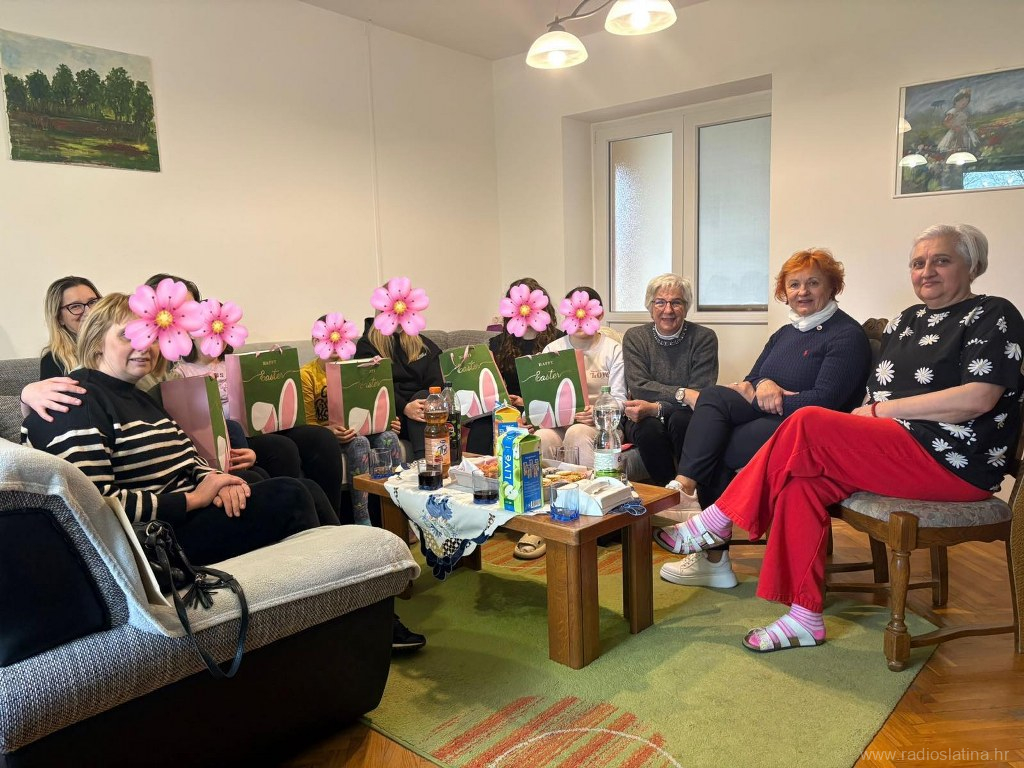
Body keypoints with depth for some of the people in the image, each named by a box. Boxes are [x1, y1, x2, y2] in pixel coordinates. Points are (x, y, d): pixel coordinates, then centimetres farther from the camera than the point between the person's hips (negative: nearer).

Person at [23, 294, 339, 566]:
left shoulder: (139, 397, 21)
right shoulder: (78, 403, -10)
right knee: (289, 496, -19)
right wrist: (193, 498, -16)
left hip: (187, 512, 9)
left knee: (308, 489, -6)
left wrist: (216, 480, -7)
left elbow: (188, 460, 17)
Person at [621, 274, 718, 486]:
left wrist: (656, 408, -24)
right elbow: (638, 388, -12)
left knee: (680, 420, -33)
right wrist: (682, 394, -27)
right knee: (650, 427, -32)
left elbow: (701, 393, -13)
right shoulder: (634, 338, 2)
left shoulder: (704, 338, -3)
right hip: (645, 420, 1)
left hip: (687, 417, 0)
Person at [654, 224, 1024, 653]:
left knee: (808, 425, -24)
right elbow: (873, 396, 17)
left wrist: (882, 410, -12)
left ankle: (716, 525, -13)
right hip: (894, 452, 7)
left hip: (953, 462, -7)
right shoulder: (903, 322, 19)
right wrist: (853, 435, -5)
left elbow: (978, 398, -16)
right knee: (804, 479, -21)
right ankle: (805, 619, -16)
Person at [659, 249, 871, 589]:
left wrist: (753, 396, -11)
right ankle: (685, 489, -25)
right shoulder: (784, 334, 21)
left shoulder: (847, 336, -3)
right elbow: (749, 382, 15)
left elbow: (824, 402, -15)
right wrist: (763, 386, -11)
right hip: (768, 420, 7)